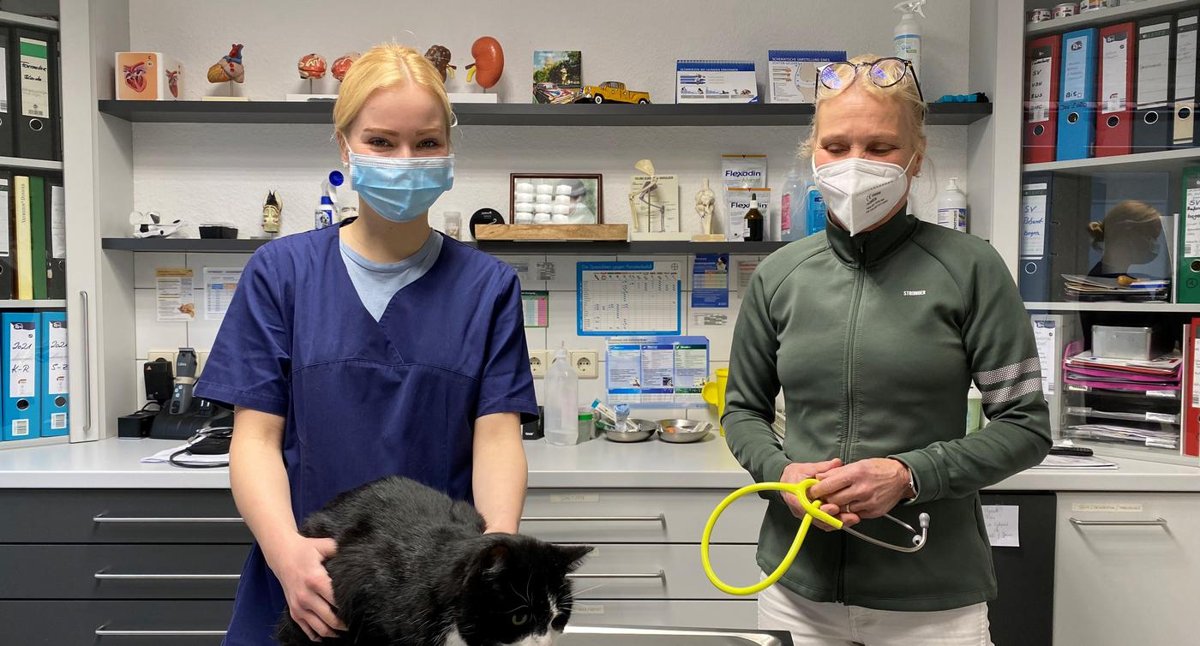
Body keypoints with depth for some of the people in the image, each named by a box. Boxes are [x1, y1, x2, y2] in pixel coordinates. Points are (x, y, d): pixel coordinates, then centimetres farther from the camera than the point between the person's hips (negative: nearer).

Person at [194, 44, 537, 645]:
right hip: (309, 591, 0)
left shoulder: (488, 286, -1)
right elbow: (256, 436, -5)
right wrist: (284, 547, -22)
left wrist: (498, 545, -24)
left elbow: (496, 436, -7)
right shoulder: (280, 272, -2)